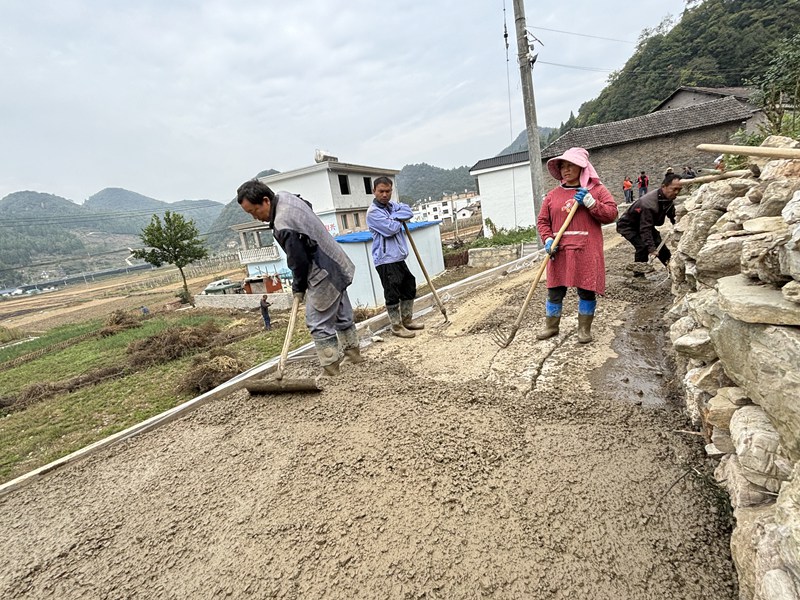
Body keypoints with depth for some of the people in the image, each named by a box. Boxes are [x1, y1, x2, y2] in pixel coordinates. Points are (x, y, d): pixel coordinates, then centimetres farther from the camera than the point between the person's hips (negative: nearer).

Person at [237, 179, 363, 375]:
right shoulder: (284, 196, 3)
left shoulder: (283, 227, -27)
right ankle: (353, 352, 34)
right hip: (337, 265, 10)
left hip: (324, 274, -10)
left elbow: (299, 261, -21)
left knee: (319, 323, -2)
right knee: (342, 314, 20)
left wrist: (298, 288, -2)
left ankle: (331, 369, 6)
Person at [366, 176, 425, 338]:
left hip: (399, 257, 9)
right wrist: (399, 220, -1)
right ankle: (396, 326, 11)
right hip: (386, 260, -9)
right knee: (392, 294, -3)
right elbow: (391, 229, -20)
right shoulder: (373, 212, -11)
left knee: (409, 289, 16)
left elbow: (408, 212, -2)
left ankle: (407, 320, 30)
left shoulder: (392, 205, 13)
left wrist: (393, 217, -13)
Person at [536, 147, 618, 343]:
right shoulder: (553, 194, 9)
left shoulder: (597, 190, 4)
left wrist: (590, 202, -15)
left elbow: (611, 214, -3)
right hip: (560, 253, 2)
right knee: (554, 291, 7)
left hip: (587, 253, -2)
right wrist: (548, 240, -7)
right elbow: (542, 221, 9)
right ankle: (551, 326, 23)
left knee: (587, 291, 4)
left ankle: (584, 329, 20)